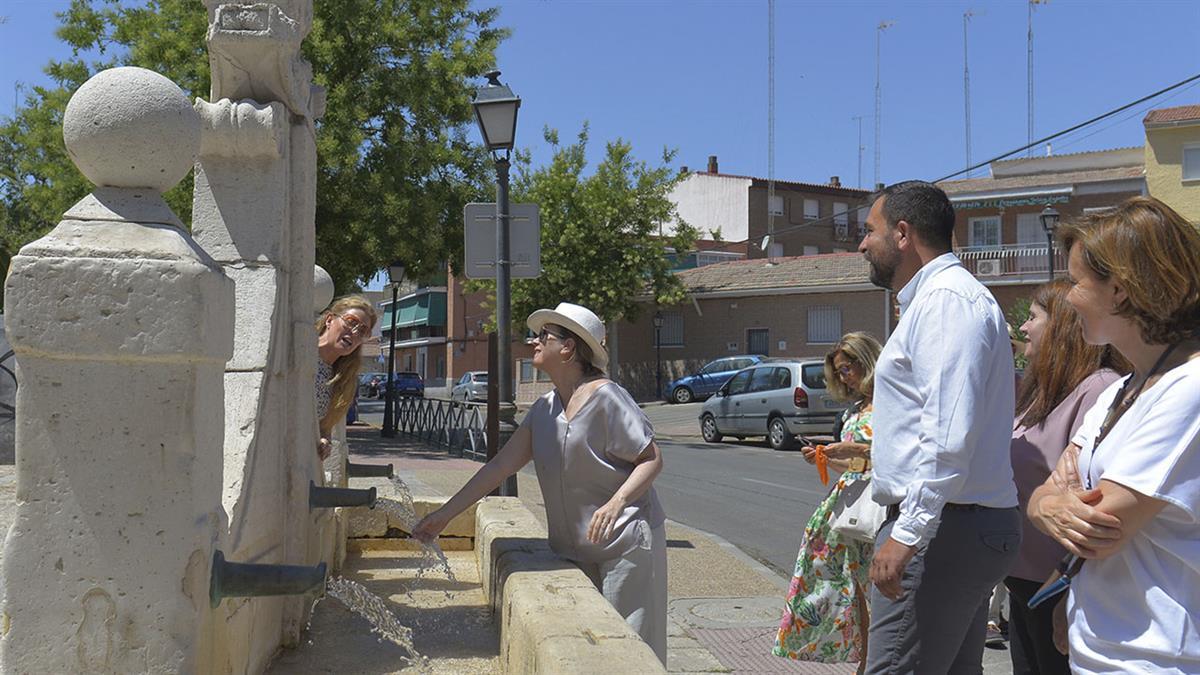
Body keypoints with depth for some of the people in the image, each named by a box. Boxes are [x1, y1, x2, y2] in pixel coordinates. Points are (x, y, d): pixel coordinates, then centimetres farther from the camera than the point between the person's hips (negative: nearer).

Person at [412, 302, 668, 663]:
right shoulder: (543, 410, 9)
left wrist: (616, 503, -27)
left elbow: (652, 459, -12)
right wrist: (444, 514, 5)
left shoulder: (605, 397, -13)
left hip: (625, 539, -7)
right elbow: (500, 466, 8)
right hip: (576, 548, 7)